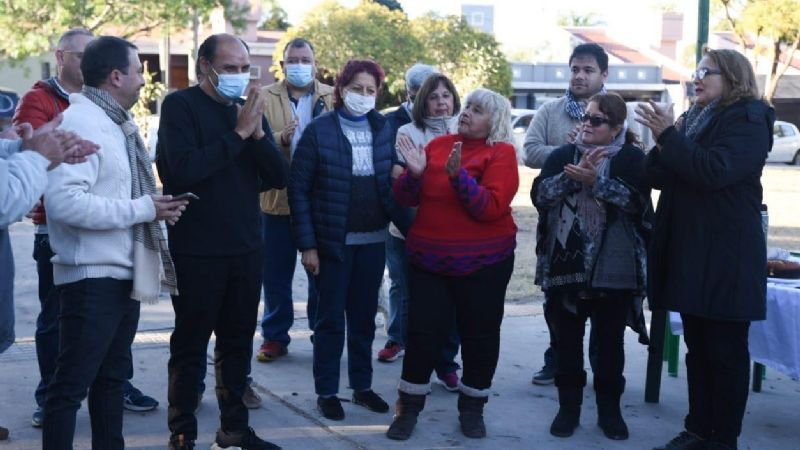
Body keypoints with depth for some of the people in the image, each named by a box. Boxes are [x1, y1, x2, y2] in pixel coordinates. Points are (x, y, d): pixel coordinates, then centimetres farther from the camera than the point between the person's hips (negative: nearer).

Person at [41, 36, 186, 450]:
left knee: (112, 375, 18)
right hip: (92, 276, -10)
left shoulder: (115, 123, 13)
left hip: (123, 273, 10)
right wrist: (142, 209, -23)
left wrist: (155, 207, 1)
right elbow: (64, 200, -30)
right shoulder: (81, 122, -18)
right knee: (71, 384, -2)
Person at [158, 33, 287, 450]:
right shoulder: (180, 106, -8)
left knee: (238, 342, 14)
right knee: (190, 346, 4)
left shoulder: (248, 110, 10)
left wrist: (258, 132, -13)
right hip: (196, 251, -6)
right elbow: (183, 169, -22)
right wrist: (238, 133, -20)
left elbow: (278, 176, 3)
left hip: (247, 247, 6)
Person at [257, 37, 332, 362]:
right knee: (276, 273, 8)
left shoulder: (332, 98, 5)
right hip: (279, 198, 0)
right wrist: (280, 138, -24)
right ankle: (275, 337, 20)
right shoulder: (265, 98, 4)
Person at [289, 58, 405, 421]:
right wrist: (307, 244, -13)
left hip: (373, 241, 4)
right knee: (331, 319, 6)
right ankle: (326, 392, 17)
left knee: (364, 318, 13)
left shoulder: (384, 130, 4)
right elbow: (298, 188, -9)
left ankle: (362, 386, 25)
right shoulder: (319, 130, -8)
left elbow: (393, 180, 9)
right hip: (333, 241, -4)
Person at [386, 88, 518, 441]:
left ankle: (472, 407, 23)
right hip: (429, 258, 3)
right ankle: (409, 407, 15)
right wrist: (414, 174, -14)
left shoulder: (501, 153, -6)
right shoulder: (438, 144, 6)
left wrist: (459, 175, -26)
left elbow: (491, 207, -19)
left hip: (482, 262, -3)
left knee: (479, 333, 7)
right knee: (422, 330, 3)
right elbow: (406, 198, 6)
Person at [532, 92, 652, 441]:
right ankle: (569, 406, 20)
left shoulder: (632, 158, 1)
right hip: (564, 265, 2)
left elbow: (637, 200, -15)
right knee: (567, 339, 8)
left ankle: (609, 409, 20)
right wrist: (574, 175, -18)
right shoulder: (563, 155, 8)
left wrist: (595, 181, -22)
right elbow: (539, 194, -6)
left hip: (614, 269, -2)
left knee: (610, 340, 8)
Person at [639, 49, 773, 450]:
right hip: (688, 253, 8)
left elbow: (715, 170, -23)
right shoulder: (692, 120, 16)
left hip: (725, 257, -8)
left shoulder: (748, 120, -8)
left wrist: (669, 136, -19)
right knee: (697, 348, 13)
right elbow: (657, 177, 12)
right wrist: (663, 144, -7)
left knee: (726, 352, -1)